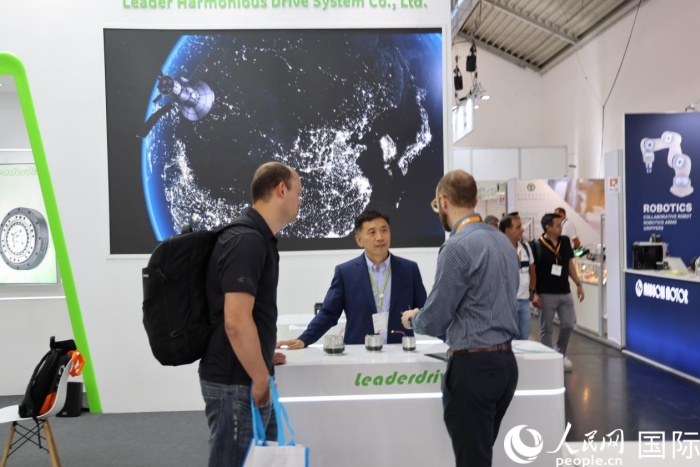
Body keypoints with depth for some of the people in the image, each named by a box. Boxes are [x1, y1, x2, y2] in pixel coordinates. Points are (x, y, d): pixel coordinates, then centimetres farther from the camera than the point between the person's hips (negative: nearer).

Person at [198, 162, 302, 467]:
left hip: (245, 379, 10)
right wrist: (261, 379, -18)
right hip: (236, 383, -10)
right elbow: (236, 321, -27)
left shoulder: (258, 238, 11)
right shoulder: (247, 240, -21)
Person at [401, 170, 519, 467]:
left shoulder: (458, 246, -16)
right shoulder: (503, 241, 10)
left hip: (473, 365, -9)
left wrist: (413, 319, 9)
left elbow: (433, 321, -14)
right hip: (504, 361, 9)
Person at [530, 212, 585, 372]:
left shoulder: (565, 241, 4)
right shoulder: (537, 245, -12)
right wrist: (534, 293, -15)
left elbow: (570, 264, 14)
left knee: (569, 324, 7)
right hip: (546, 294, -5)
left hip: (565, 292, 5)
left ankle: (560, 354, 27)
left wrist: (578, 284, 9)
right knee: (546, 328, 4)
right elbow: (531, 271, -10)